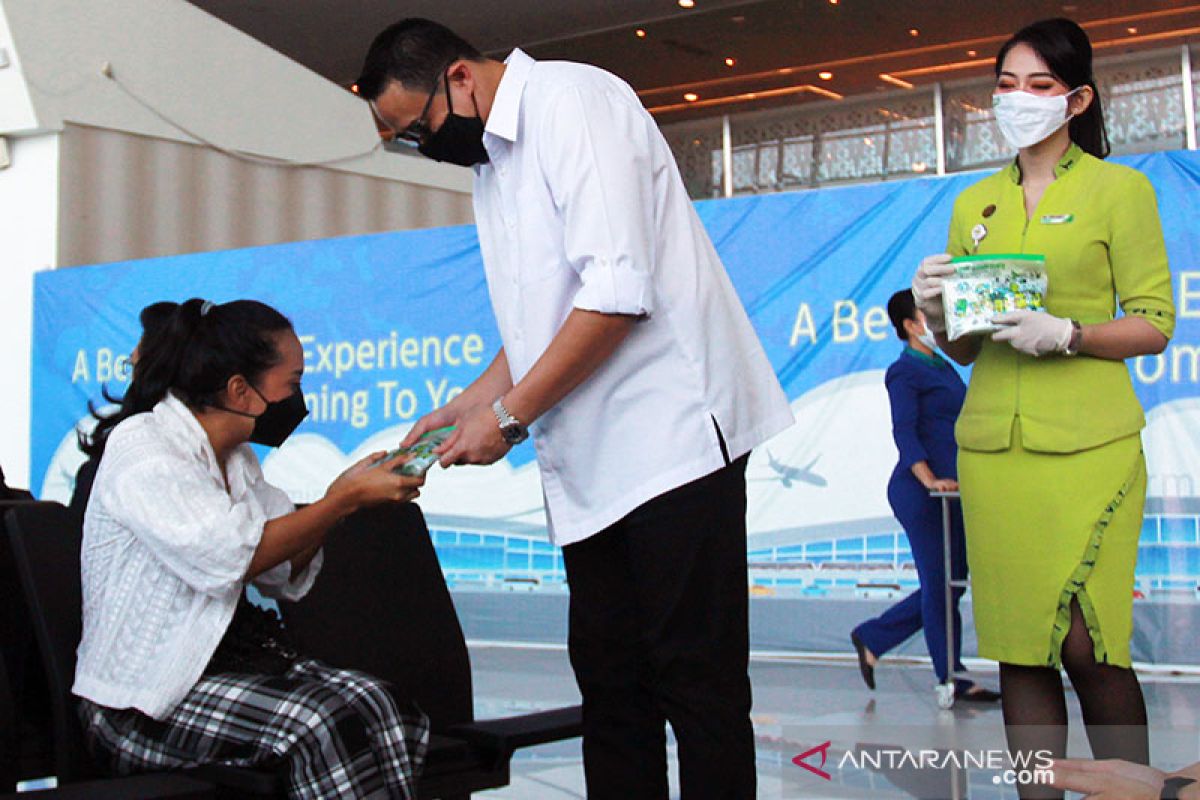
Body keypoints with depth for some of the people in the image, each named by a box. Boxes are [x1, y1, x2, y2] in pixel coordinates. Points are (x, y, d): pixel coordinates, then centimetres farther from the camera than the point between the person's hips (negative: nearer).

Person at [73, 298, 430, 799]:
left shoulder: (237, 460, 13)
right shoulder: (140, 449, -12)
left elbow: (286, 574, 15)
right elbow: (229, 556, -23)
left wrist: (342, 494, 1)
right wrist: (346, 500, -17)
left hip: (231, 654, 7)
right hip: (142, 703, -7)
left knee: (375, 705, -18)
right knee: (323, 722, -28)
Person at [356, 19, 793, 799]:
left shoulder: (572, 101, -10)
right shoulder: (492, 159, 18)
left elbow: (618, 291, -21)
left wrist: (510, 415, -15)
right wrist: (468, 405, 12)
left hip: (670, 438, -9)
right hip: (590, 463, 9)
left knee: (697, 683, -4)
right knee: (610, 683, 9)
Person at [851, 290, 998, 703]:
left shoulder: (943, 368, 21)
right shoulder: (904, 371, -6)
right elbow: (904, 431, -17)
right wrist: (929, 480, -27)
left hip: (950, 491, 9)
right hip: (919, 493, -9)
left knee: (950, 582, 11)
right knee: (940, 584, -3)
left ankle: (871, 638, 22)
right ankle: (953, 679, 6)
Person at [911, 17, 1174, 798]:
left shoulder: (1119, 189, 4)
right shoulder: (974, 206, 15)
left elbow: (1155, 323, -1)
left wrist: (1066, 334, -16)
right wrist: (939, 313, -3)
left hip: (1088, 444, -4)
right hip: (992, 443, 4)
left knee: (1087, 645, -8)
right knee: (1020, 649, 3)